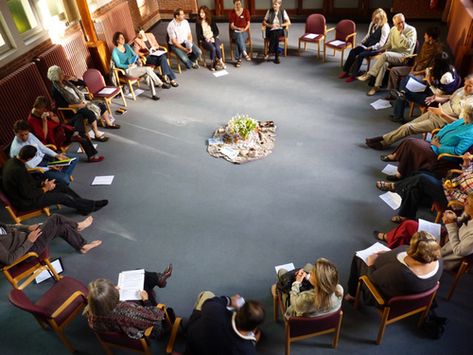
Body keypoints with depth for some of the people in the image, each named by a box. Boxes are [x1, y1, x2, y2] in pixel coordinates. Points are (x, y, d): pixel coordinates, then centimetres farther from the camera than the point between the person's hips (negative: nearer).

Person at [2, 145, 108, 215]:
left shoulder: (12, 161, -3)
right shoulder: (18, 170, -33)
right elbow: (28, 194, -27)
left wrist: (42, 183, -3)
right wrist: (45, 189, -12)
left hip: (23, 191, 9)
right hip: (25, 202, -9)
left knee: (61, 186, 4)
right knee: (62, 197, -10)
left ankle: (85, 205, 10)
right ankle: (91, 206, 6)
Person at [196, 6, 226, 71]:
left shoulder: (211, 21, 7)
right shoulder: (198, 22, 3)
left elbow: (216, 31, 7)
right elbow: (198, 34, 1)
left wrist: (213, 37, -11)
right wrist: (205, 39, -14)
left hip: (213, 38, 1)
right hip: (204, 40, -1)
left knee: (217, 48, -32)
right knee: (213, 48, -32)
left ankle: (218, 62, -14)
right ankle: (220, 62, -13)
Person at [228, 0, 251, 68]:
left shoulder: (246, 11, 3)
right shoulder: (231, 13, 2)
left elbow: (248, 24, 4)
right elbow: (232, 26, -2)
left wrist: (244, 29, -14)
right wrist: (239, 28, -18)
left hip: (244, 32, 0)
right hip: (235, 32, 0)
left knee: (239, 40, -33)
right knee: (239, 36, -37)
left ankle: (239, 59, -32)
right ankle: (245, 54, -43)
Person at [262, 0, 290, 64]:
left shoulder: (283, 11, 6)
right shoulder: (269, 11, 7)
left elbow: (288, 22, 1)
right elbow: (264, 22, 7)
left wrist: (280, 25, -12)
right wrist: (270, 25, -11)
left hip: (280, 30, 0)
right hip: (271, 31, 0)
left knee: (275, 34, -35)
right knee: (275, 37, -34)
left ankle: (269, 52, -30)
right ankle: (276, 57, -33)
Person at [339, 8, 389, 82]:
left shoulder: (385, 27, -13)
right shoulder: (372, 23, 12)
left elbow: (381, 43, -18)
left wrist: (371, 48, -20)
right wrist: (362, 42, 7)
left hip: (376, 48, -8)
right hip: (367, 45, 8)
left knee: (361, 55, -29)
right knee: (353, 51, -15)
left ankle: (353, 75, -20)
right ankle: (346, 71, -12)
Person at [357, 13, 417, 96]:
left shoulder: (411, 30, -5)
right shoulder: (393, 30, 12)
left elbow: (408, 45, -18)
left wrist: (400, 34, -18)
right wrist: (384, 48, -3)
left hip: (404, 56, -5)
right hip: (392, 54, 5)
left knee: (386, 55, -34)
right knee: (384, 63, -32)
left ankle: (369, 74, -28)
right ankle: (377, 86, -33)